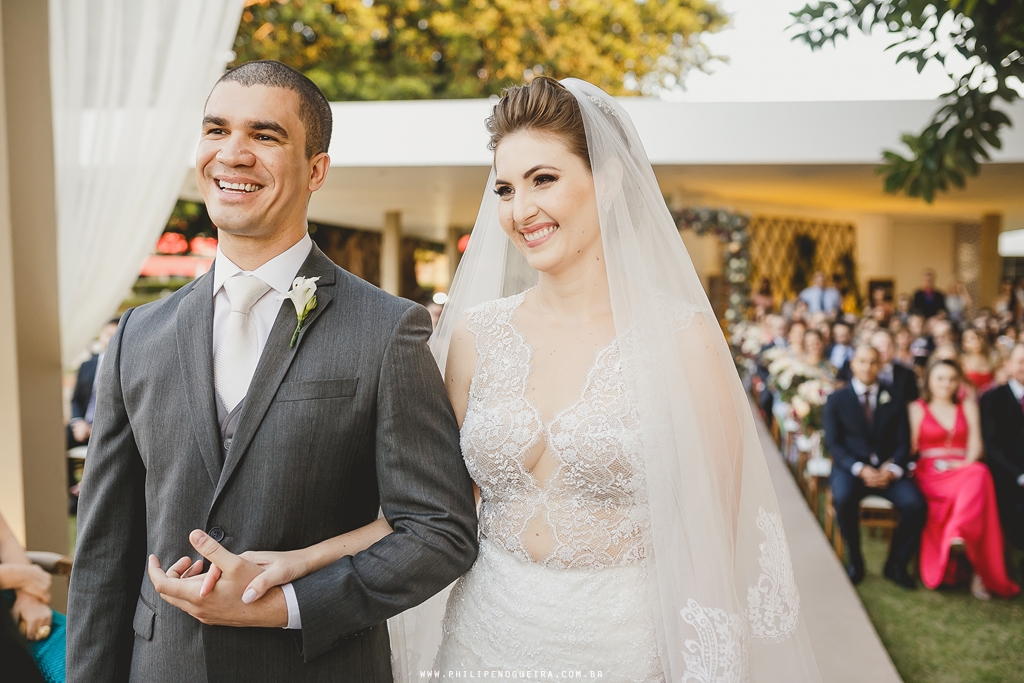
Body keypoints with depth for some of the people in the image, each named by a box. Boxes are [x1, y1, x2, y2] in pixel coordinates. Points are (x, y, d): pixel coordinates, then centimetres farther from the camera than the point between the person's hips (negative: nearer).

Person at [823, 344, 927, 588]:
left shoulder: (894, 400, 13)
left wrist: (892, 470, -13)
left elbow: (903, 443, 7)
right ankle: (855, 562, -12)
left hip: (887, 470, 2)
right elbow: (833, 442, -1)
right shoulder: (837, 400, 8)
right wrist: (860, 469, -16)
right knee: (843, 498, -35)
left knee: (915, 504, -26)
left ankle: (896, 563, -4)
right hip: (850, 467, -2)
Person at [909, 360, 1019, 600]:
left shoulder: (968, 407, 22)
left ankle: (958, 535, -51)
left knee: (979, 474, -38)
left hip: (964, 470, 3)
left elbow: (975, 445, 12)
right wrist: (937, 463, -10)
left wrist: (967, 463, -9)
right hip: (930, 474, -2)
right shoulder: (917, 408, 15)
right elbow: (911, 446, 6)